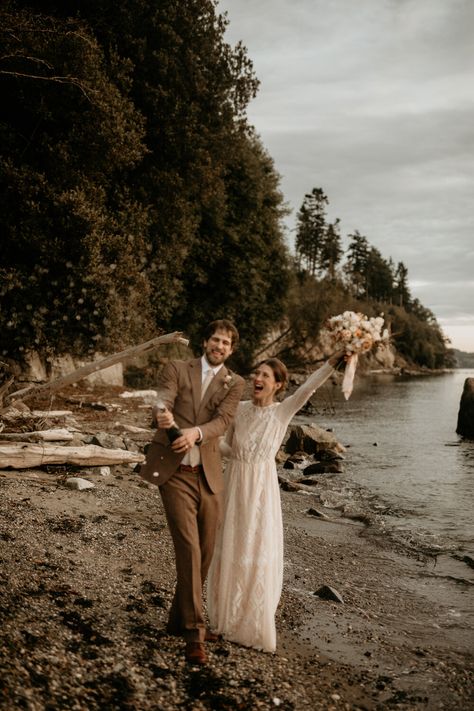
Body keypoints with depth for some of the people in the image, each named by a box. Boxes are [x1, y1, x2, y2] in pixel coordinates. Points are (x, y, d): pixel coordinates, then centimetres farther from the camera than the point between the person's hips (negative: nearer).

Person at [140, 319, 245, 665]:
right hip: (174, 471, -3)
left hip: (208, 474, 3)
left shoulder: (234, 383, 9)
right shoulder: (177, 368, 6)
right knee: (189, 549, -11)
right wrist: (163, 414, -36)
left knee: (205, 552, 9)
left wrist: (195, 433, -29)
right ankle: (194, 630, -4)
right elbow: (163, 403, -11)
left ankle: (180, 619, 28)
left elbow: (222, 421, -8)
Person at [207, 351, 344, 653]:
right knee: (231, 551, 10)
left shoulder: (283, 411, -7)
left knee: (259, 553, 2)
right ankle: (229, 619, 27)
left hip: (262, 488, -3)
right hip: (235, 484, 3)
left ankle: (255, 625, 18)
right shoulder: (241, 408, 3)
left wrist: (332, 363, -37)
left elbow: (307, 388, -24)